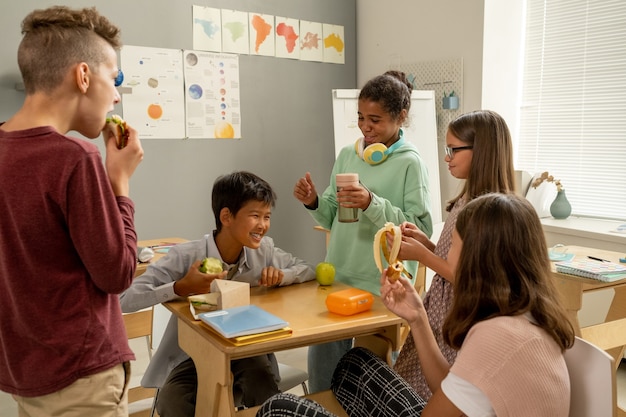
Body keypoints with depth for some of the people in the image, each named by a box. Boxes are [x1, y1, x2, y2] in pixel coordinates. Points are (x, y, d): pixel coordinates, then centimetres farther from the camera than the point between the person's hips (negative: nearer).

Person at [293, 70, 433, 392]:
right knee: (322, 363, 11)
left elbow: (422, 228, -14)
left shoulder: (410, 163, -8)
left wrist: (373, 204, -23)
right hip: (337, 279, 5)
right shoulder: (347, 155, 7)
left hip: (383, 288, -5)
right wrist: (314, 203, -7)